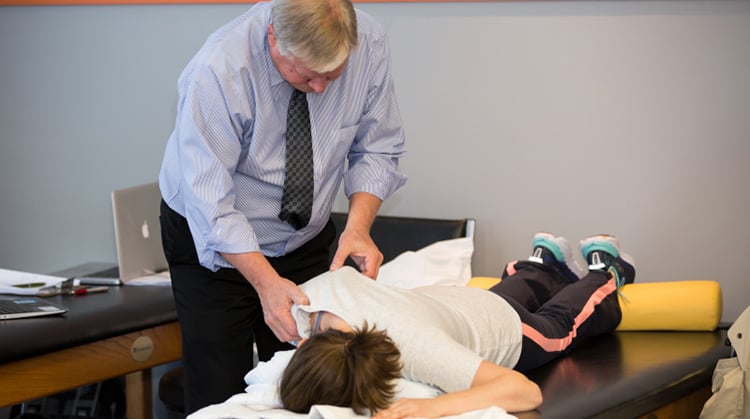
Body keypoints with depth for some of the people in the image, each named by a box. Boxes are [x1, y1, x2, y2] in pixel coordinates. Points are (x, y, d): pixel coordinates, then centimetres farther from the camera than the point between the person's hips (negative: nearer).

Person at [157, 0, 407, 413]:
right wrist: (266, 281, -37)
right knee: (219, 397, -5)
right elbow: (210, 202, -29)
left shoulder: (368, 43, -18)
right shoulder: (219, 71, -31)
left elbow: (377, 150, -6)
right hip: (214, 244, -4)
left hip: (306, 239, 4)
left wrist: (358, 225, -23)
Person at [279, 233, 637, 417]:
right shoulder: (326, 289, -40)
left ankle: (603, 265, 57)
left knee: (558, 323, 32)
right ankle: (543, 259, 68)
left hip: (509, 333, -4)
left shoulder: (418, 347, -53)